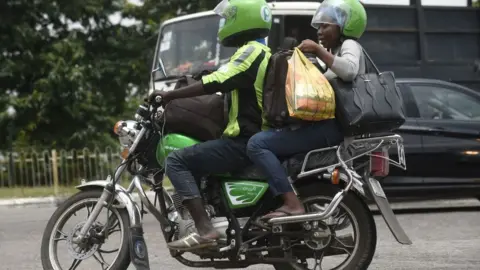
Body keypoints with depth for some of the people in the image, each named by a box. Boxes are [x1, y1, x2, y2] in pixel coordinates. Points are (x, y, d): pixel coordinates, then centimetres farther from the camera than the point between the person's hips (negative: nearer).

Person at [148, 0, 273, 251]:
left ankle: (205, 230, -27)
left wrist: (168, 95, -16)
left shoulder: (251, 51, -12)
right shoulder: (266, 53, 20)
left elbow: (215, 83, -22)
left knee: (177, 161, -14)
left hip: (246, 142, -11)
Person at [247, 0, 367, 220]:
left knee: (258, 144, -20)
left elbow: (349, 71, -26)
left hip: (334, 126, -11)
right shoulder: (334, 51, 28)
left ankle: (292, 203, -30)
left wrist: (318, 51, -22)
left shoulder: (350, 45, -3)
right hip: (326, 122, 11)